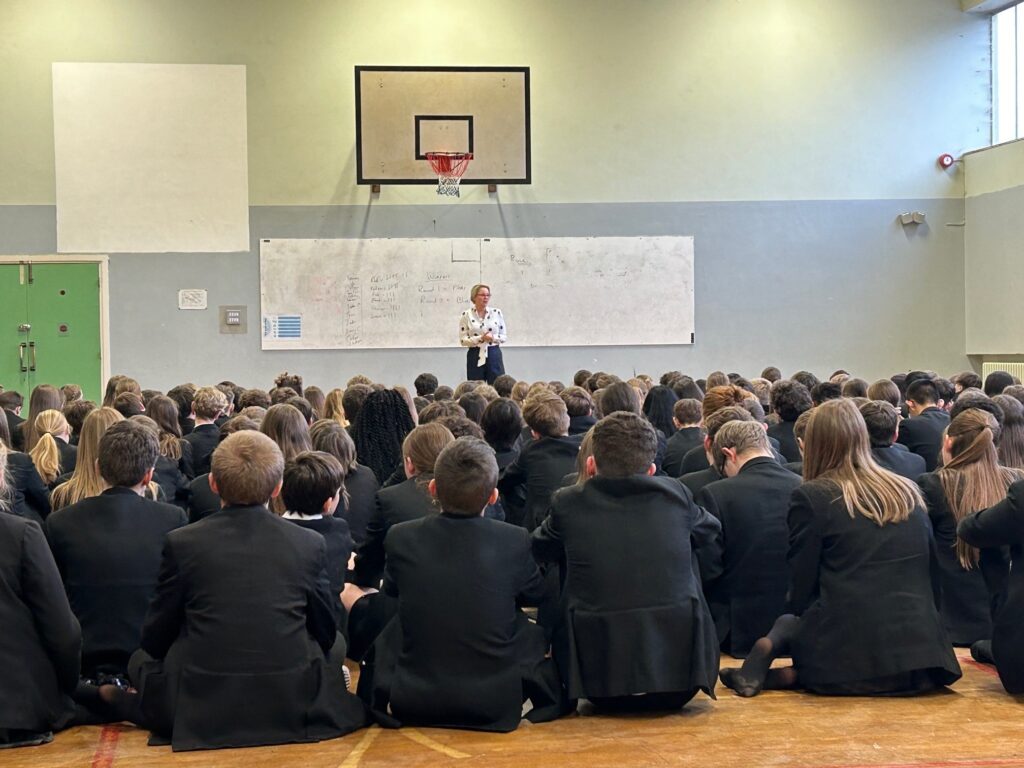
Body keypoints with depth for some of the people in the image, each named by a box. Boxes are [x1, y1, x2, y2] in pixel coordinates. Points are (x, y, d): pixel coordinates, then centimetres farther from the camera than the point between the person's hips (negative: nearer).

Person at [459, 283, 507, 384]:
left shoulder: (497, 313, 4)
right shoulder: (466, 315, -1)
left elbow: (505, 336, 6)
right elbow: (463, 340, -5)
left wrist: (493, 338, -14)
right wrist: (481, 338, -18)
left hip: (494, 354, 1)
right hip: (475, 356, -1)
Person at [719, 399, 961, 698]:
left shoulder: (810, 497, -1)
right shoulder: (909, 492, 12)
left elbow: (801, 591, 2)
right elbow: (932, 580, 17)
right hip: (920, 654, 3)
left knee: (787, 623, 27)